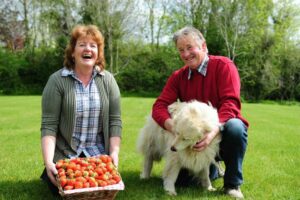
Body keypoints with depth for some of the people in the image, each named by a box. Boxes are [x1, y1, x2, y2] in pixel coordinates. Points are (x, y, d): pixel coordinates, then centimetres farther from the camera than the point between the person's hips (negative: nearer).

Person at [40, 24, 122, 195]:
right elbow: (49, 125, -13)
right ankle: (50, 174, 19)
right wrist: (48, 162, -23)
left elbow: (115, 121, -3)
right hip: (64, 153, -2)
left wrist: (114, 153, -16)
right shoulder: (57, 80, -9)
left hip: (98, 153, 2)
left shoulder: (108, 80, -1)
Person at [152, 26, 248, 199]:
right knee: (179, 176, -10)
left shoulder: (223, 66, -12)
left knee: (235, 127, -36)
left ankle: (233, 184, -13)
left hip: (220, 133, -4)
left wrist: (213, 131, -40)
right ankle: (211, 169, 23)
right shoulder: (178, 76, 0)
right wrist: (175, 127, -31)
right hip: (194, 138, 4)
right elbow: (159, 106, -9)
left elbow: (230, 103, -23)